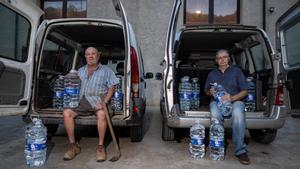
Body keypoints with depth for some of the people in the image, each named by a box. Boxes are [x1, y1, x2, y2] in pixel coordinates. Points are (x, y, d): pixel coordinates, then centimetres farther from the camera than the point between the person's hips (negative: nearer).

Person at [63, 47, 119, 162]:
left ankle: (100, 146, -19)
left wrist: (104, 101, -13)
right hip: (82, 101, 4)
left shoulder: (106, 70, 9)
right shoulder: (80, 71, 22)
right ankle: (73, 145, -10)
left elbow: (111, 87, 1)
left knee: (101, 114, -35)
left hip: (97, 101, -4)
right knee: (67, 112, -21)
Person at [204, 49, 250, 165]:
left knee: (238, 113, -38)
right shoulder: (212, 74, 20)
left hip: (235, 100, -1)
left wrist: (232, 98, -15)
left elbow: (244, 91, 4)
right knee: (215, 114, -36)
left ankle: (240, 150, -29)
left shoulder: (236, 71, 11)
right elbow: (206, 91, 26)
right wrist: (210, 92, 0)